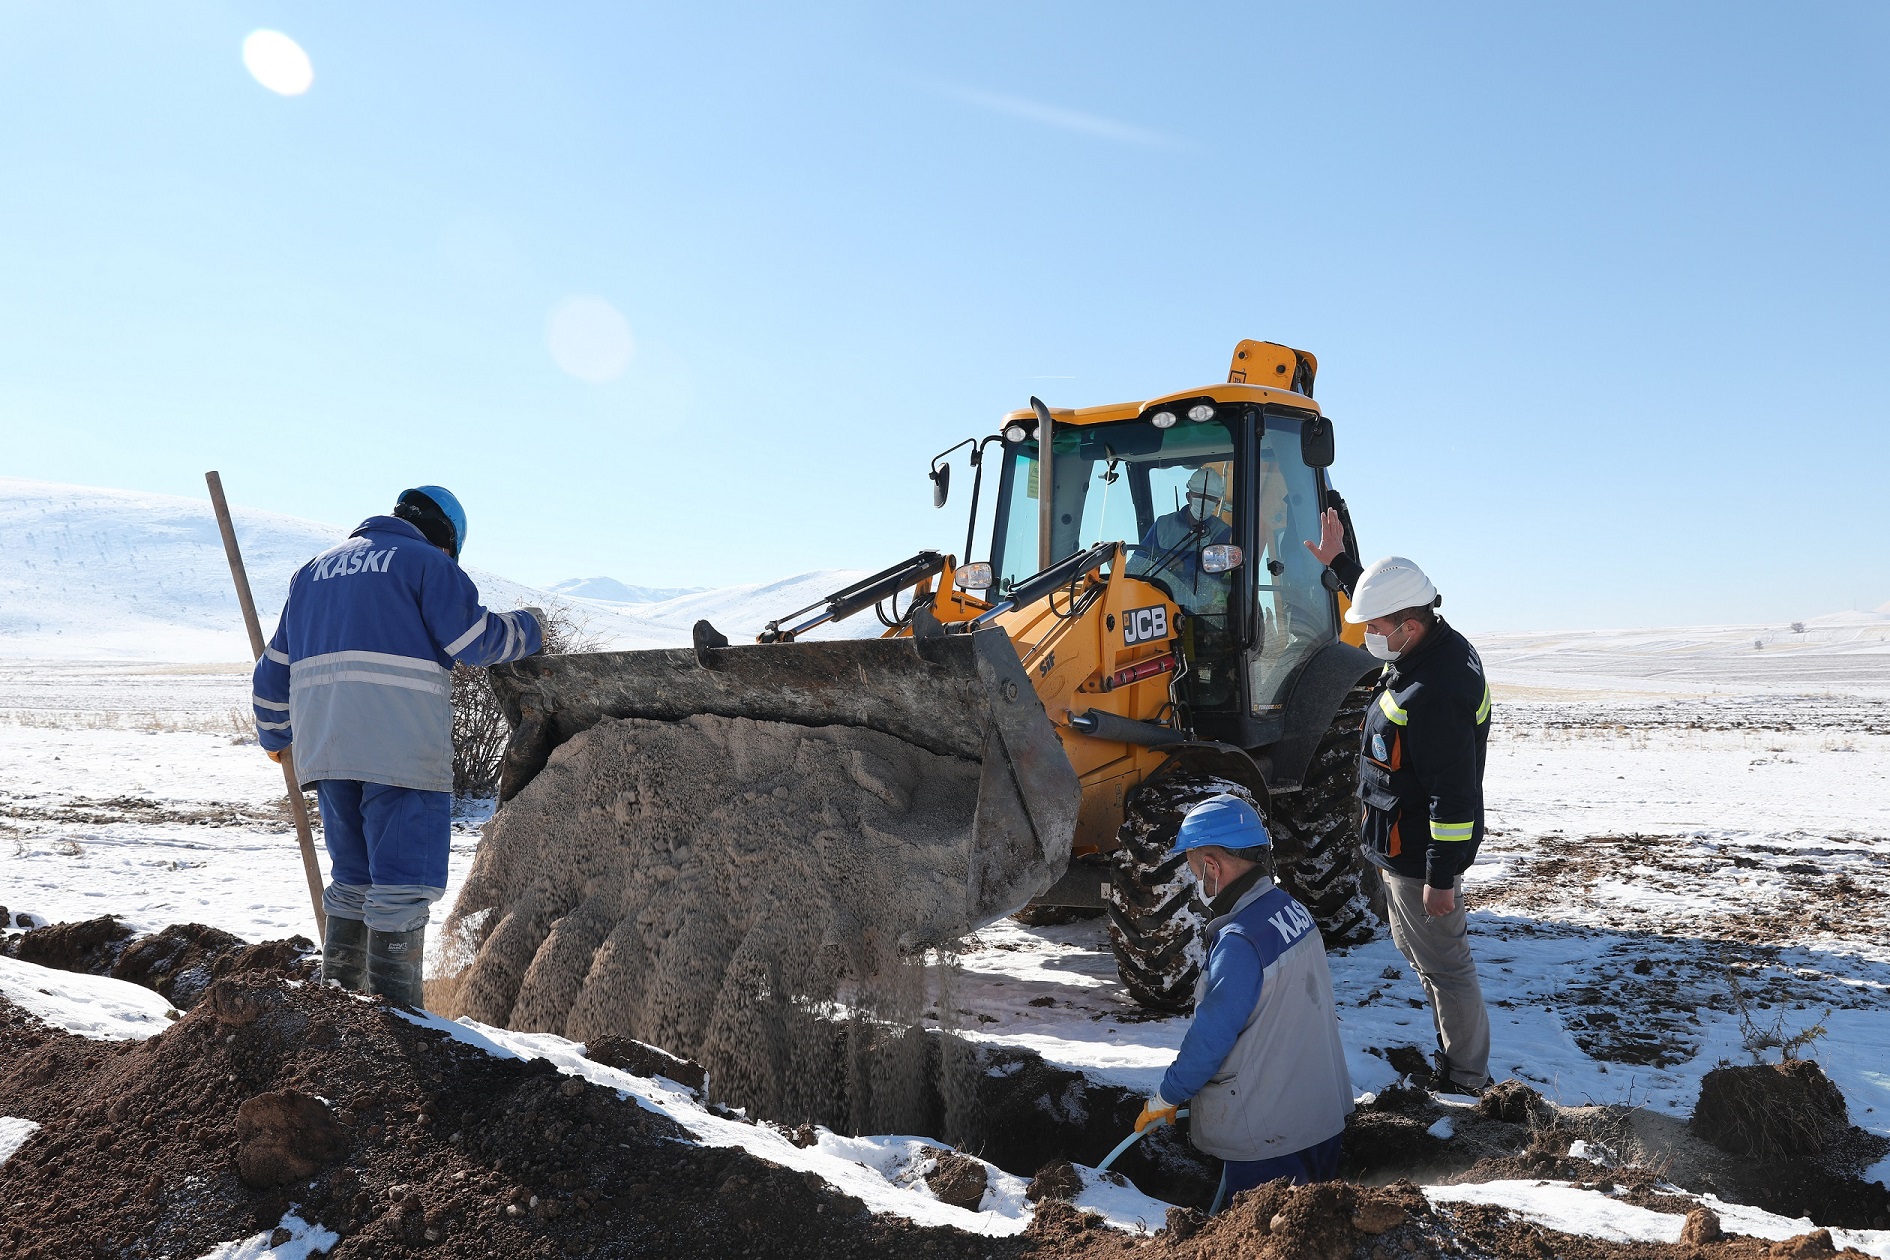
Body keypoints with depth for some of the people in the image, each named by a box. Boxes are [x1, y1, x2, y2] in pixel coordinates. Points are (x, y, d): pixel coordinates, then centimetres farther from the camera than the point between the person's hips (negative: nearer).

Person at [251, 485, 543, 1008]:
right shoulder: (426, 562, 2)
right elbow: (475, 638, -5)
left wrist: (274, 734, 40)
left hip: (325, 749, 7)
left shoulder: (314, 570, 24)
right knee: (403, 885, -3)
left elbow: (276, 662, 27)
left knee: (353, 878, 19)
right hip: (401, 748, -7)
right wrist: (527, 630, 14)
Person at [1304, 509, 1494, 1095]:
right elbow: (1381, 603, 24)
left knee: (1443, 964, 4)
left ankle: (1464, 1078, 20)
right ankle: (1453, 1044, 40)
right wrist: (1338, 562, 27)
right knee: (1415, 947, 25)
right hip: (1405, 846, 11)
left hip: (1421, 855, -11)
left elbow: (1454, 794, -29)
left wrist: (1441, 877, -25)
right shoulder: (1438, 644, 1)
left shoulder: (1432, 694, -30)